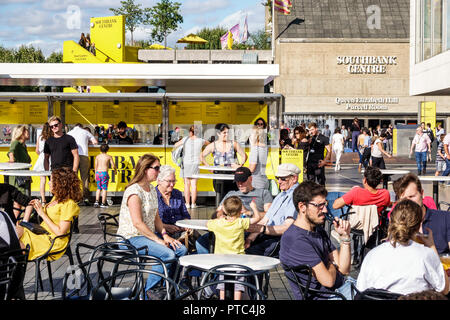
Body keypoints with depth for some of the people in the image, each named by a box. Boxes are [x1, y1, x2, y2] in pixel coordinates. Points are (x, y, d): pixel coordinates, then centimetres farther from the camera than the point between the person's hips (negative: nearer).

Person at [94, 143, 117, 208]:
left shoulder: (98, 156, 9)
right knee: (104, 188, 3)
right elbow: (113, 166, -1)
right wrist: (115, 170, 21)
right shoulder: (109, 157, 0)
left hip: (98, 172, 4)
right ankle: (103, 203, 3)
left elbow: (95, 166, 11)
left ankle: (96, 201, 1)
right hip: (104, 173, -4)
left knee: (98, 188, 14)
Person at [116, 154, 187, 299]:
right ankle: (147, 290, -10)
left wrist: (165, 235, 0)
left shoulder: (152, 189, 12)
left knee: (181, 250, -3)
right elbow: (137, 223, -22)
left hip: (149, 234, 9)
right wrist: (157, 240, -18)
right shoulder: (134, 191, -18)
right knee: (168, 255, -25)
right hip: (132, 237, -9)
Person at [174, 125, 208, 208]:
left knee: (187, 184, 4)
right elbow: (208, 143, 19)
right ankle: (193, 204, 6)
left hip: (186, 164, -1)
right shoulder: (200, 141, -2)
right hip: (195, 164, 1)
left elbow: (175, 145, 4)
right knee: (194, 184, 4)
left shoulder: (185, 139, -6)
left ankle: (187, 203, 5)